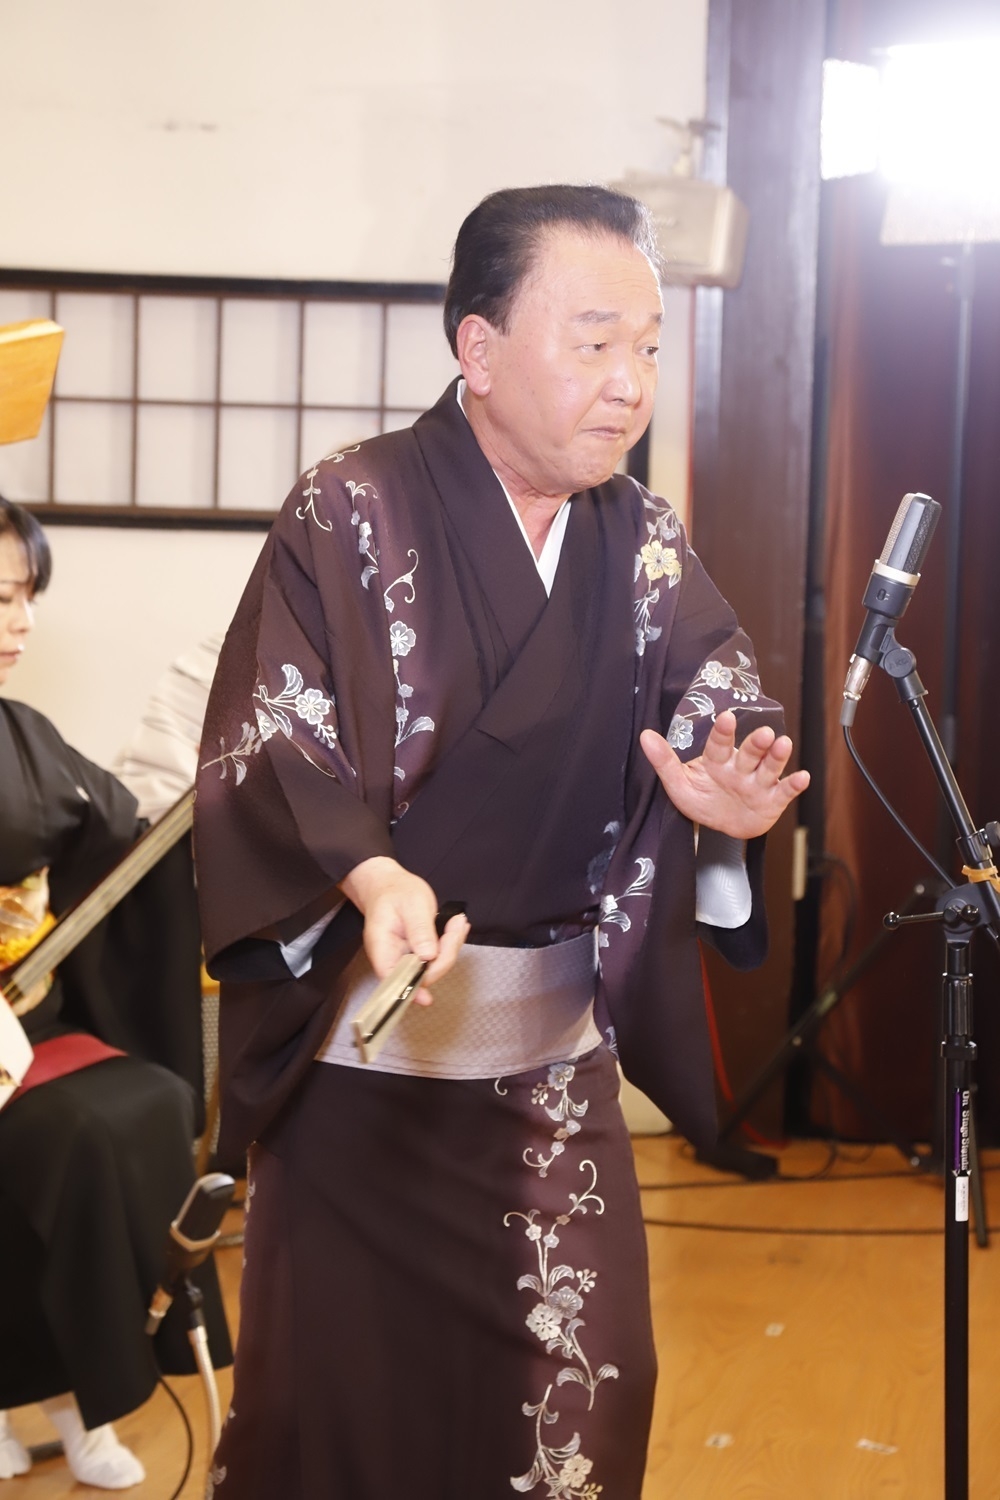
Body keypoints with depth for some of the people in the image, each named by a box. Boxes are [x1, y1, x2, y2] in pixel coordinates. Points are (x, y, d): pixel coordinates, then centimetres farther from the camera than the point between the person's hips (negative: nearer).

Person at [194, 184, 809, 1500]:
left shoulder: (648, 548, 6)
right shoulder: (349, 517, -10)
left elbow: (727, 708, -1)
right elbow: (264, 749, -16)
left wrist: (728, 789, -26)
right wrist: (372, 874, -35)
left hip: (557, 1058, 4)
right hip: (363, 1045, -4)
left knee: (579, 1394, 6)